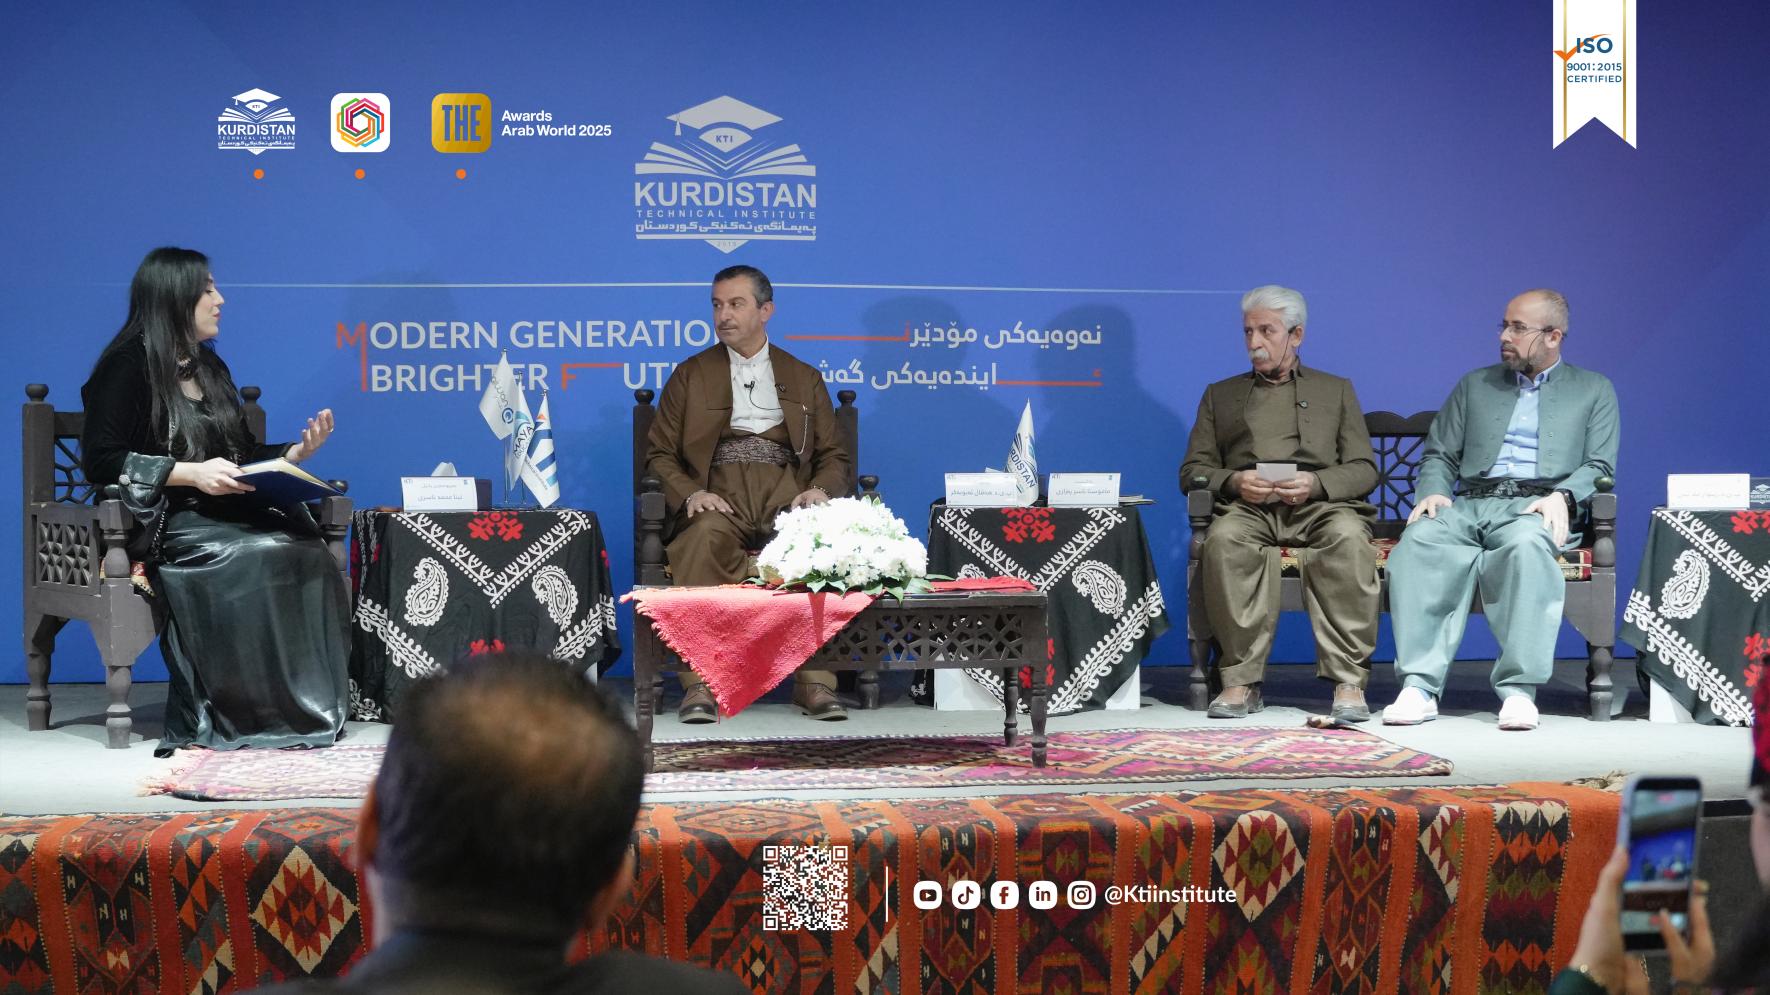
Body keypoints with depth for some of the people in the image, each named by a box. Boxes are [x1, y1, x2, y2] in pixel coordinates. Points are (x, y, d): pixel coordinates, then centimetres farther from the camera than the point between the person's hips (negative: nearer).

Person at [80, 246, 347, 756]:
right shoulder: (129, 367, -1)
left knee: (307, 550, -26)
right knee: (261, 557, -34)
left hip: (226, 515, 6)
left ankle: (309, 710, -29)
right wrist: (191, 473, -19)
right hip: (162, 524, -6)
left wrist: (294, 453, 7)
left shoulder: (210, 368, 22)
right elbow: (100, 461, -10)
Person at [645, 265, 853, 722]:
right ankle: (700, 683, -38)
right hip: (719, 495, -1)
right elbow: (659, 453, 14)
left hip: (786, 495, 1)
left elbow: (835, 459, 19)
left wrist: (820, 491, -6)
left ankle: (815, 681, -33)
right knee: (704, 538, -38)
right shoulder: (691, 375, 20)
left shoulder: (804, 379, 23)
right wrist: (689, 494, -8)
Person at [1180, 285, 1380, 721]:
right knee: (1223, 539, -36)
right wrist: (1233, 482, -7)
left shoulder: (1335, 390, 24)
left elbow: (1364, 470, 13)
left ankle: (1348, 682, -36)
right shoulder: (1220, 395, 26)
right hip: (1248, 506, 1)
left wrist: (1316, 483, -9)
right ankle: (1241, 680, -32)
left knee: (1348, 537, -37)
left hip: (1320, 505, -1)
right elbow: (1192, 471, 17)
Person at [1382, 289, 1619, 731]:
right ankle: (1419, 686, -38)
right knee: (1419, 539, -33)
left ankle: (1518, 690, -41)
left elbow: (1599, 467, 8)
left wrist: (1562, 496, -13)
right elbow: (1439, 455, 22)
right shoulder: (1475, 386, 27)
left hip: (1535, 507, -3)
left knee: (1526, 544, -41)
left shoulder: (1593, 390, 19)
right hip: (1469, 505, 3)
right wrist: (1432, 492, -1)